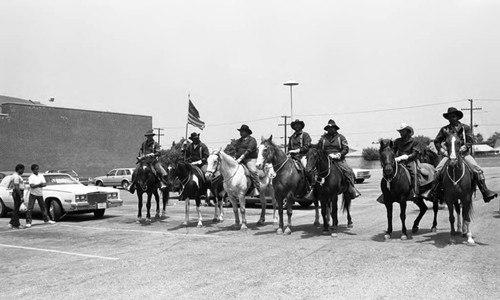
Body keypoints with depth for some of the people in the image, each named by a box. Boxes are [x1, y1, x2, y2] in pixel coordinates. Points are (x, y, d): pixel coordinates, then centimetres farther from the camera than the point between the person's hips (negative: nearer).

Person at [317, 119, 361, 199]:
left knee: (349, 171, -24)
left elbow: (346, 149, 4)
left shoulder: (340, 137, 11)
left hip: (339, 160, -1)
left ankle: (352, 190, -18)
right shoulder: (323, 138, 16)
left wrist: (339, 154, -14)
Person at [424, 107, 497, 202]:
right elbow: (436, 141, 12)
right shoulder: (445, 129, 7)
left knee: (478, 170, -17)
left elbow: (470, 140, -2)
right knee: (438, 170, -17)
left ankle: (485, 192, -9)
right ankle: (433, 193, -10)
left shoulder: (465, 127, 5)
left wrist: (463, 148, -18)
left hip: (464, 153, 0)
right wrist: (442, 151, -2)